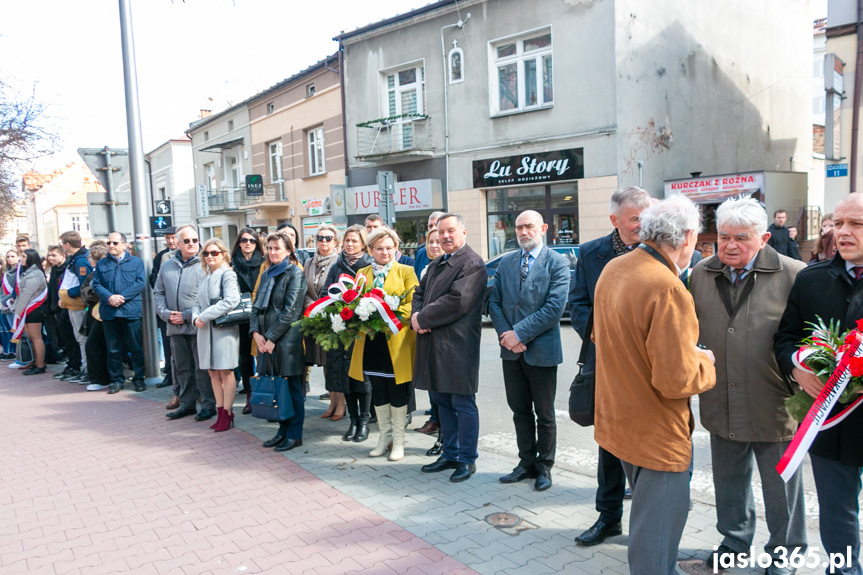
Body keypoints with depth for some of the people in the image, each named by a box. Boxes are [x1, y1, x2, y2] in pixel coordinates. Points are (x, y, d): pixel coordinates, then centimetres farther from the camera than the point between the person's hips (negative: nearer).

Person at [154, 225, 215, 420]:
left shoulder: (204, 265, -6)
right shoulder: (167, 266, 12)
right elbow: (158, 293, 15)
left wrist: (187, 315, -13)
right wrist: (166, 314, -2)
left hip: (198, 325, -5)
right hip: (175, 327, 5)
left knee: (202, 367, -1)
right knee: (183, 367, 14)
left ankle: (208, 404, 8)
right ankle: (186, 403, 25)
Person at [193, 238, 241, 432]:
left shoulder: (227, 274, -8)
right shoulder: (204, 278, 16)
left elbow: (231, 300, -21)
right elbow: (198, 303, 16)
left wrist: (205, 315, -17)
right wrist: (196, 317, -6)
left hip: (224, 328, -7)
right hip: (205, 330, 7)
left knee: (225, 373, -2)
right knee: (213, 373, 9)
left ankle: (227, 415, 5)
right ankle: (220, 413, 16)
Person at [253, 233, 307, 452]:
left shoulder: (295, 273, -5)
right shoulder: (266, 274, 16)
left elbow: (291, 311, -12)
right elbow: (256, 305, 15)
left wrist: (271, 337, -14)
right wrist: (256, 332, -1)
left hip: (287, 340, -6)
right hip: (266, 340, 6)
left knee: (291, 388, 0)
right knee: (276, 387, 10)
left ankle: (295, 434, 9)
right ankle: (283, 429, 22)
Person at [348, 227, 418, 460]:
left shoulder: (406, 272, 1)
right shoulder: (362, 273, 12)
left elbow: (413, 305, -6)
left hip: (396, 342, -4)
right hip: (371, 342, 4)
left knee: (397, 391, 3)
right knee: (378, 391, 11)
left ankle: (398, 441, 16)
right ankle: (384, 437, 25)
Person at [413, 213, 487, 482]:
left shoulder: (472, 263, -10)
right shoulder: (437, 265, 20)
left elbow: (457, 301, -21)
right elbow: (420, 293, 19)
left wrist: (423, 319, -14)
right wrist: (416, 315, -3)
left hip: (457, 346, -9)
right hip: (434, 344, 9)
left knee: (463, 404, 1)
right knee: (442, 402, 16)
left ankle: (467, 460, 13)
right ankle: (450, 454, 29)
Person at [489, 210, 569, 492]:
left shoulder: (557, 263, -7)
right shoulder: (506, 262, 9)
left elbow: (555, 308, -16)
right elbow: (494, 301, 6)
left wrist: (519, 333, -17)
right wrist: (506, 336, -9)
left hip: (541, 351, -4)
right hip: (511, 351, 5)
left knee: (544, 414, 9)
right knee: (520, 410, 14)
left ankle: (544, 467, 25)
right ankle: (526, 463, 29)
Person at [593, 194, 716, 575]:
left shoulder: (613, 269, 1)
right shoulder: (669, 290, -27)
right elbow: (676, 380, -28)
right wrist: (704, 362, -7)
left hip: (617, 418, 9)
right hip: (655, 433, -9)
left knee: (647, 510, 29)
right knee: (657, 532, 8)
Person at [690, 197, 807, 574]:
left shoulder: (793, 275, -10)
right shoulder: (701, 275, 2)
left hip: (774, 408, -3)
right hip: (721, 405, 4)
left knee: (781, 487, 14)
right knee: (729, 480, 21)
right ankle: (735, 540, 42)